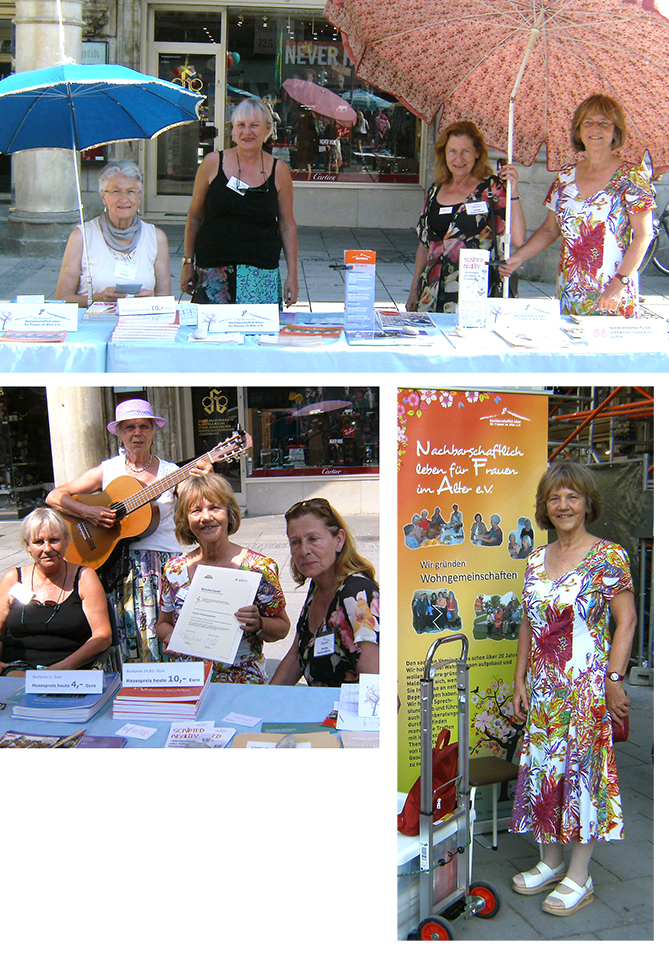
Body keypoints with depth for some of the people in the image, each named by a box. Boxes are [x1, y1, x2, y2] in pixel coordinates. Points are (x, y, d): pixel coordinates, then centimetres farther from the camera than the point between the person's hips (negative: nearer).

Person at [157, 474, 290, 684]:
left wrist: (258, 625, -18)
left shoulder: (260, 567, -4)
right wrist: (168, 637, -5)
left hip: (239, 677, -3)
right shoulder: (173, 570, 5)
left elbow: (282, 627, 4)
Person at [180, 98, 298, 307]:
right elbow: (194, 216, 10)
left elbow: (288, 225, 9)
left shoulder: (278, 170, 5)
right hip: (212, 271, 0)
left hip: (261, 273, 0)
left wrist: (292, 275, 4)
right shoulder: (213, 162, 3)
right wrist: (188, 263, 8)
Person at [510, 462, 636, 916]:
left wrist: (614, 680, -15)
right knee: (542, 766, 10)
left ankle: (580, 877, 10)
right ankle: (551, 861, 25)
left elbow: (626, 622, -9)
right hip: (544, 687, 6)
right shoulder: (537, 560, 10)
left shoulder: (609, 556, -7)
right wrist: (521, 679, 10)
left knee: (583, 768, -1)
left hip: (587, 685, -6)